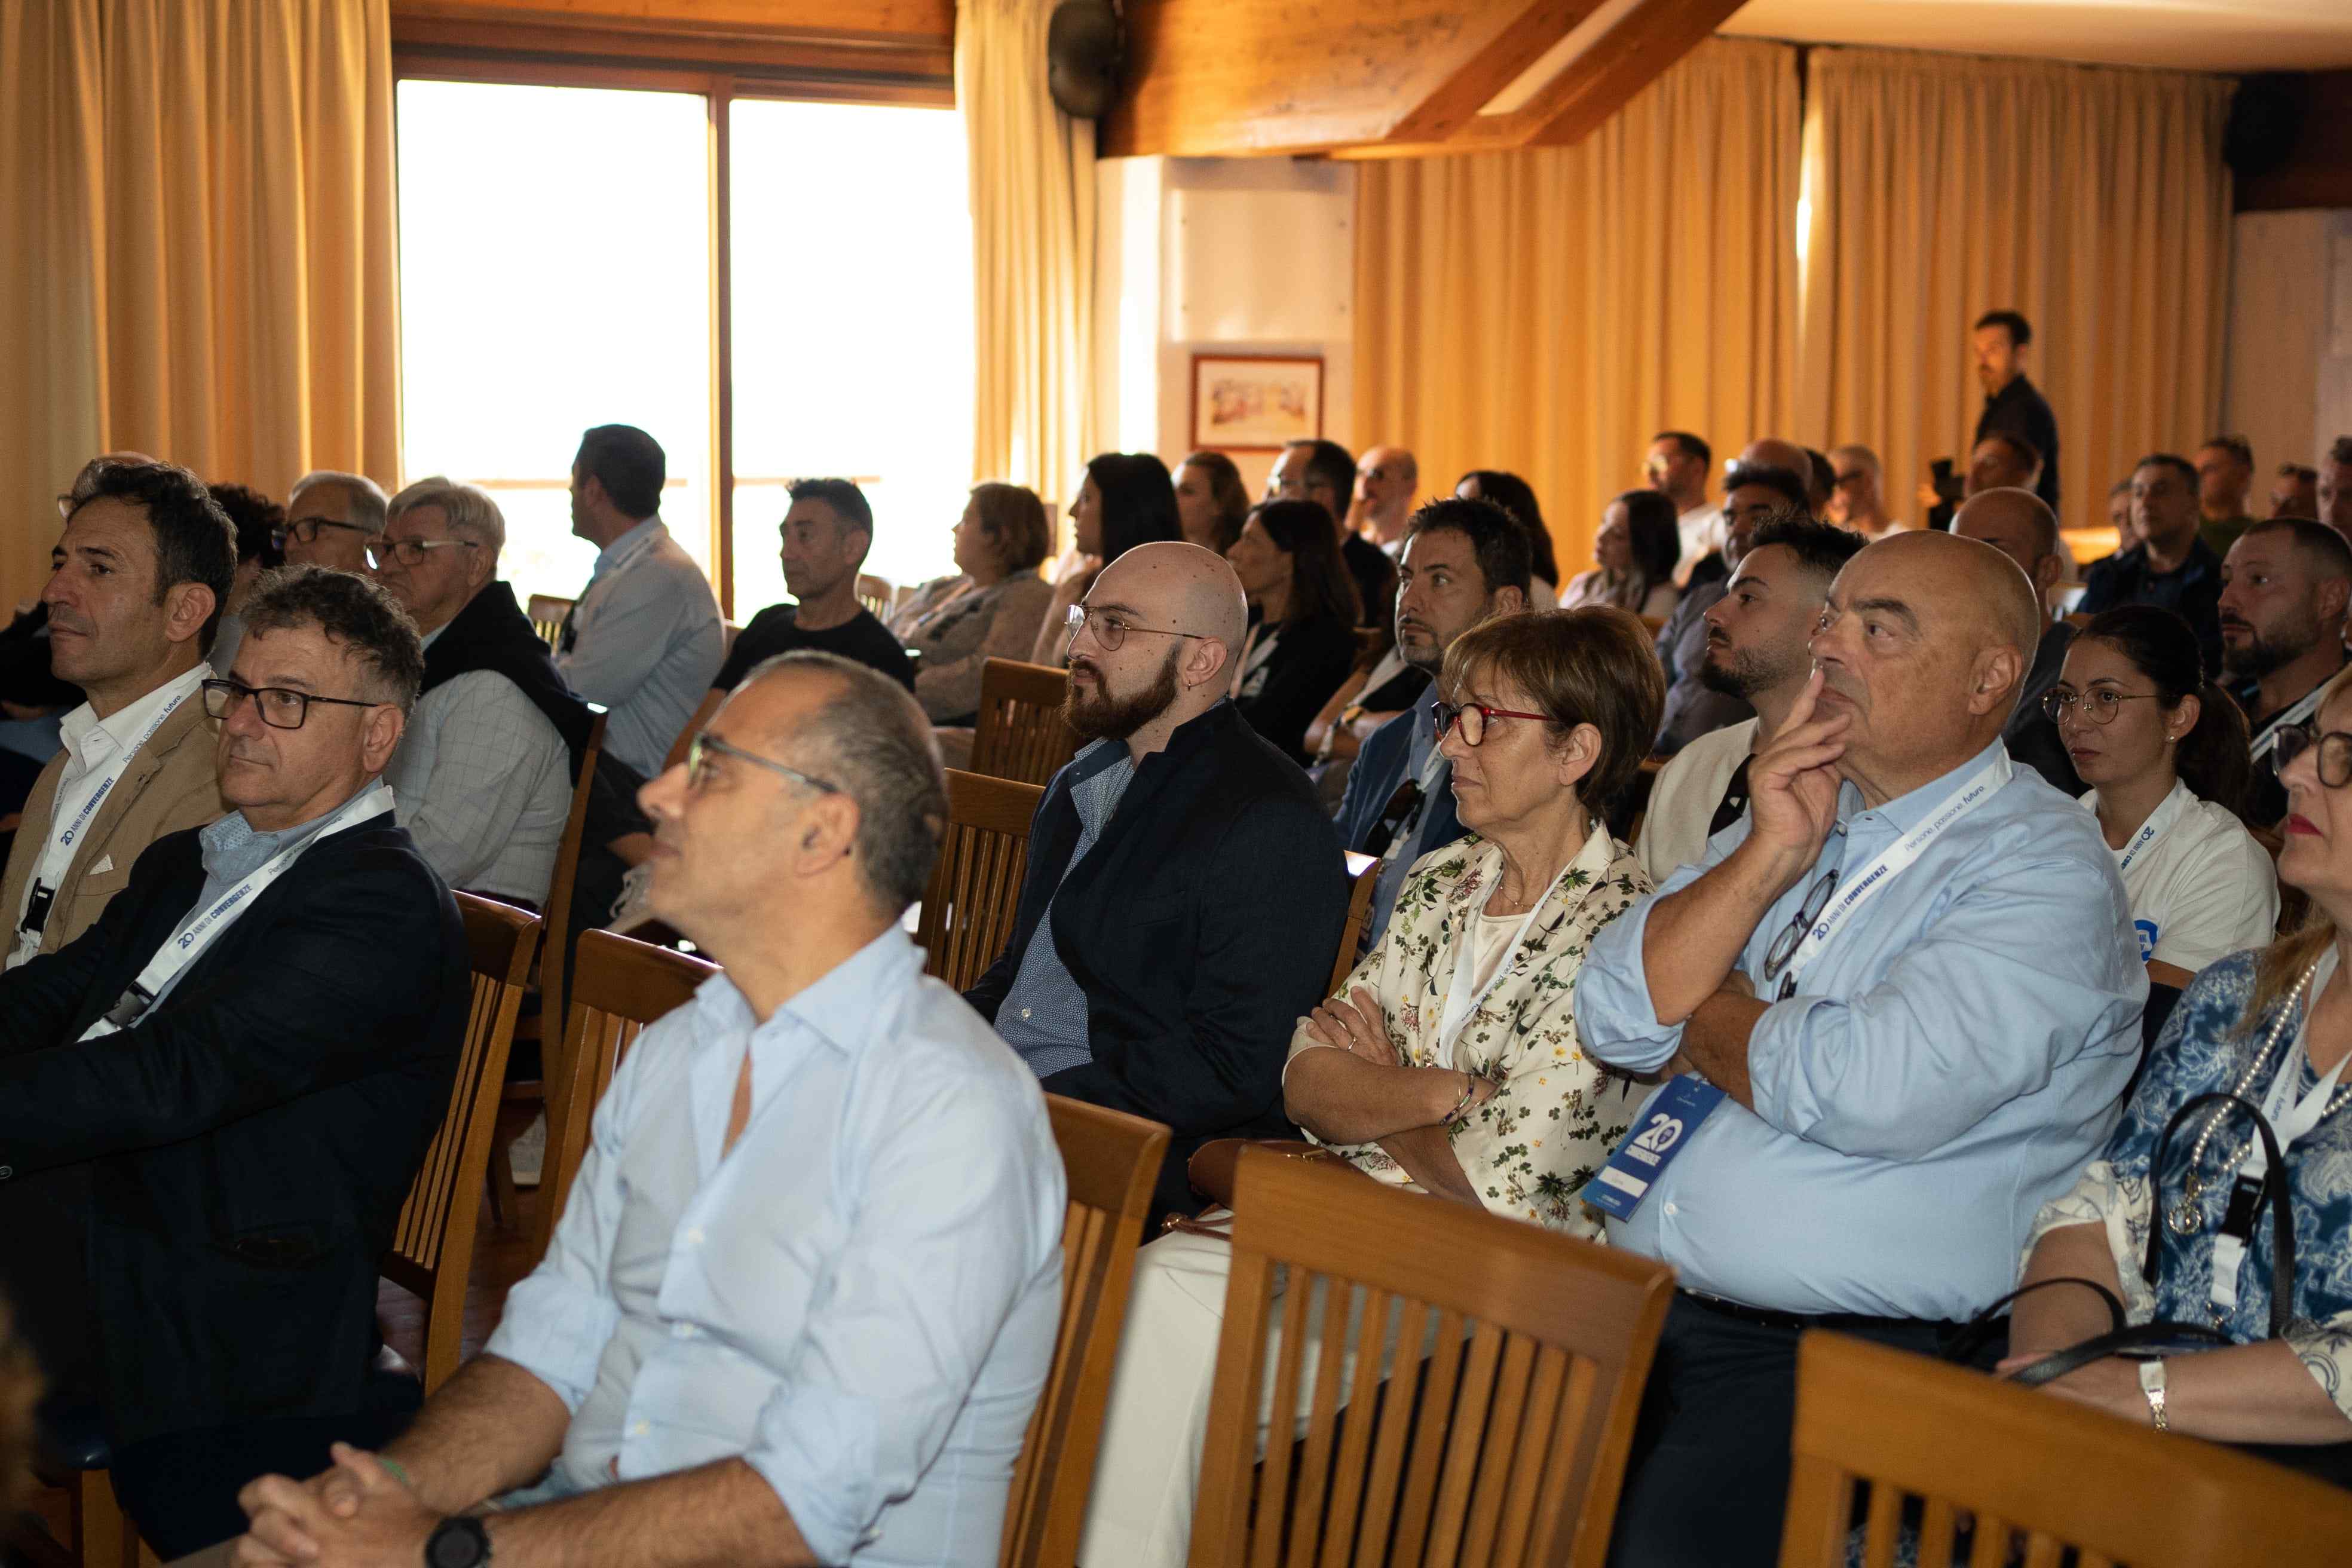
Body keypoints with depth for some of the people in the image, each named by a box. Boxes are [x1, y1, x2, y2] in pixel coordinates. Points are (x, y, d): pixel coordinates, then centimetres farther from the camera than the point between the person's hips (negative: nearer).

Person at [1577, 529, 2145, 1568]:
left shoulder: (2044, 868, -5)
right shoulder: (1792, 813, 17)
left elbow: (1878, 1093, -20)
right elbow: (1613, 1019, 8)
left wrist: (1704, 1015, -2)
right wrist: (1767, 857, -4)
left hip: (1843, 1349, -6)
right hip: (1633, 1310, 6)